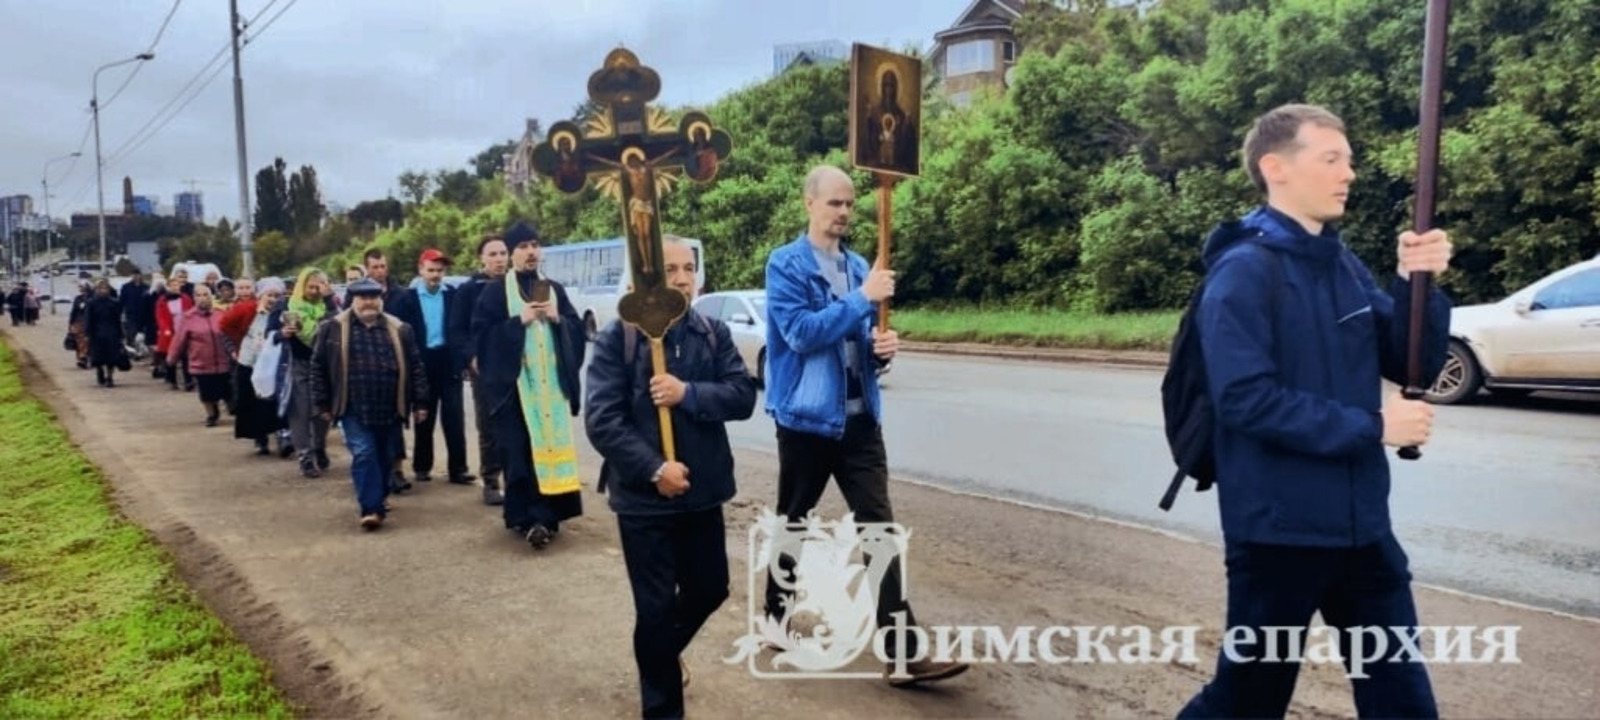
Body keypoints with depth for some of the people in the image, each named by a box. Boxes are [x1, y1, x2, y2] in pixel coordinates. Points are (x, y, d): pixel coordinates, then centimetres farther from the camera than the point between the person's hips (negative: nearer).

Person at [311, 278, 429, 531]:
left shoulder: (399, 330, 4)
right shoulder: (333, 329, 1)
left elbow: (415, 366, 6)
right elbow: (319, 367, 4)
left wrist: (420, 402, 3)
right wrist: (323, 404, 2)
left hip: (388, 409, 2)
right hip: (354, 410, -2)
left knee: (384, 456, 13)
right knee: (363, 455, -10)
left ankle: (379, 498, 33)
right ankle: (371, 508, -9)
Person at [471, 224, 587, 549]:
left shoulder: (555, 289, 14)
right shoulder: (496, 291, 4)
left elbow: (578, 329, 12)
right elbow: (481, 332, -5)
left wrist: (558, 318, -8)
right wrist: (519, 320, -13)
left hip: (552, 381, 3)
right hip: (515, 381, -3)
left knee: (551, 444, 1)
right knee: (519, 450, -6)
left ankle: (545, 514, 8)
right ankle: (525, 515, -4)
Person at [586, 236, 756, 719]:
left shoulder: (714, 333, 2)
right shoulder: (618, 337, -9)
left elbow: (743, 396, -6)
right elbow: (601, 420, -14)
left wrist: (688, 393, -21)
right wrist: (654, 469, -19)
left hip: (702, 491, 4)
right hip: (644, 497, -4)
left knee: (710, 589, 18)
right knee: (656, 606, 6)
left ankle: (662, 655, 49)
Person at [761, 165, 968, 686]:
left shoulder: (857, 266, 12)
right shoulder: (786, 264, -6)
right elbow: (800, 331, -19)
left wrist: (883, 346, -5)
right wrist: (862, 298, -19)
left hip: (860, 418, 5)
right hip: (807, 417, -5)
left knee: (880, 529, -2)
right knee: (793, 524, 12)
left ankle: (903, 653, -3)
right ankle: (778, 616, 34)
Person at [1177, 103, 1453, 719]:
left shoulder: (1344, 265, 8)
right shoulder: (1243, 272, -15)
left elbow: (1415, 367, 6)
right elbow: (1247, 399, -24)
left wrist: (1415, 283, -9)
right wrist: (1370, 427, -20)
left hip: (1361, 526, 7)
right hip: (1278, 531, -7)